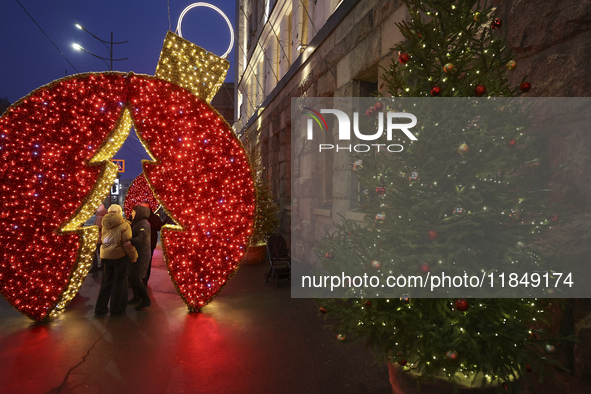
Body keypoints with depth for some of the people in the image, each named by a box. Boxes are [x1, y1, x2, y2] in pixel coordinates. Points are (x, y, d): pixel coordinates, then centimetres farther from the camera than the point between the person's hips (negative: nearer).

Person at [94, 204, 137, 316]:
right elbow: (127, 243, -14)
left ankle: (100, 308, 22)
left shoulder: (105, 225, 3)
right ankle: (116, 309, 13)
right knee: (119, 283, 6)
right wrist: (133, 257, -5)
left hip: (106, 256, 5)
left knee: (106, 282, 16)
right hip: (120, 256, -5)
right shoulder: (124, 225, -13)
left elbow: (102, 239, 15)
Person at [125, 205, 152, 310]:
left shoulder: (143, 224, -19)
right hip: (135, 254, 10)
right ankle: (137, 298, 30)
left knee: (135, 279, -12)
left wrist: (131, 242, -56)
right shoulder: (137, 223, 13)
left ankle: (146, 300, -2)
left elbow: (141, 237, -38)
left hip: (141, 256, -10)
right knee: (130, 276, 17)